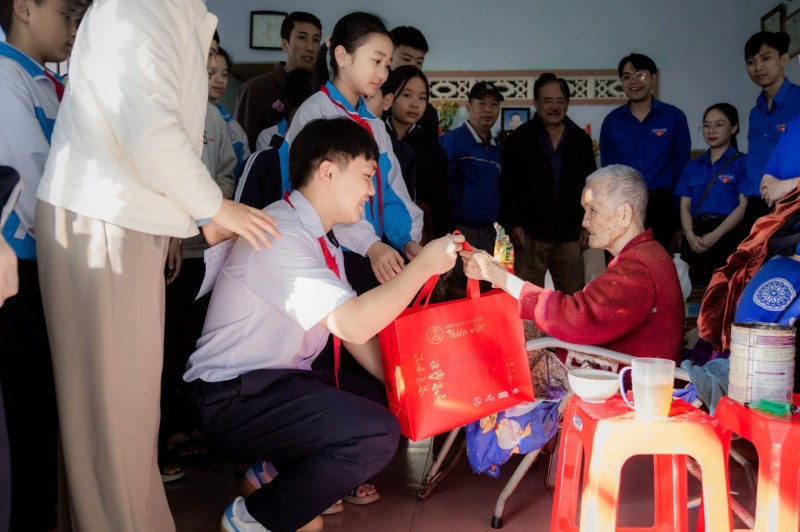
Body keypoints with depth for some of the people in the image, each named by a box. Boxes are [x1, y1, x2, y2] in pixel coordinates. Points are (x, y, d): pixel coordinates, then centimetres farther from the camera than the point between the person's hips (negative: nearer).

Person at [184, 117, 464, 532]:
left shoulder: (323, 240, 9)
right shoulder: (278, 234, -22)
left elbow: (352, 324, 10)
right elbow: (353, 325, -28)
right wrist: (424, 265, -19)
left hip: (282, 380, 10)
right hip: (234, 398, -10)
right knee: (378, 434, -23)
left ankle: (277, 471, 13)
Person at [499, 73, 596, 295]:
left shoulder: (581, 140, 9)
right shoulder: (520, 139, 2)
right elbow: (507, 185, 0)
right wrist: (512, 223, -8)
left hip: (570, 235, 2)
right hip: (530, 234, -2)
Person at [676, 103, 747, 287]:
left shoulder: (742, 162, 3)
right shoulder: (693, 166, 16)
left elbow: (744, 206, -6)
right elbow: (685, 206, 10)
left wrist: (715, 235, -16)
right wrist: (690, 236, -9)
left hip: (726, 236, -4)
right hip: (695, 238, 4)